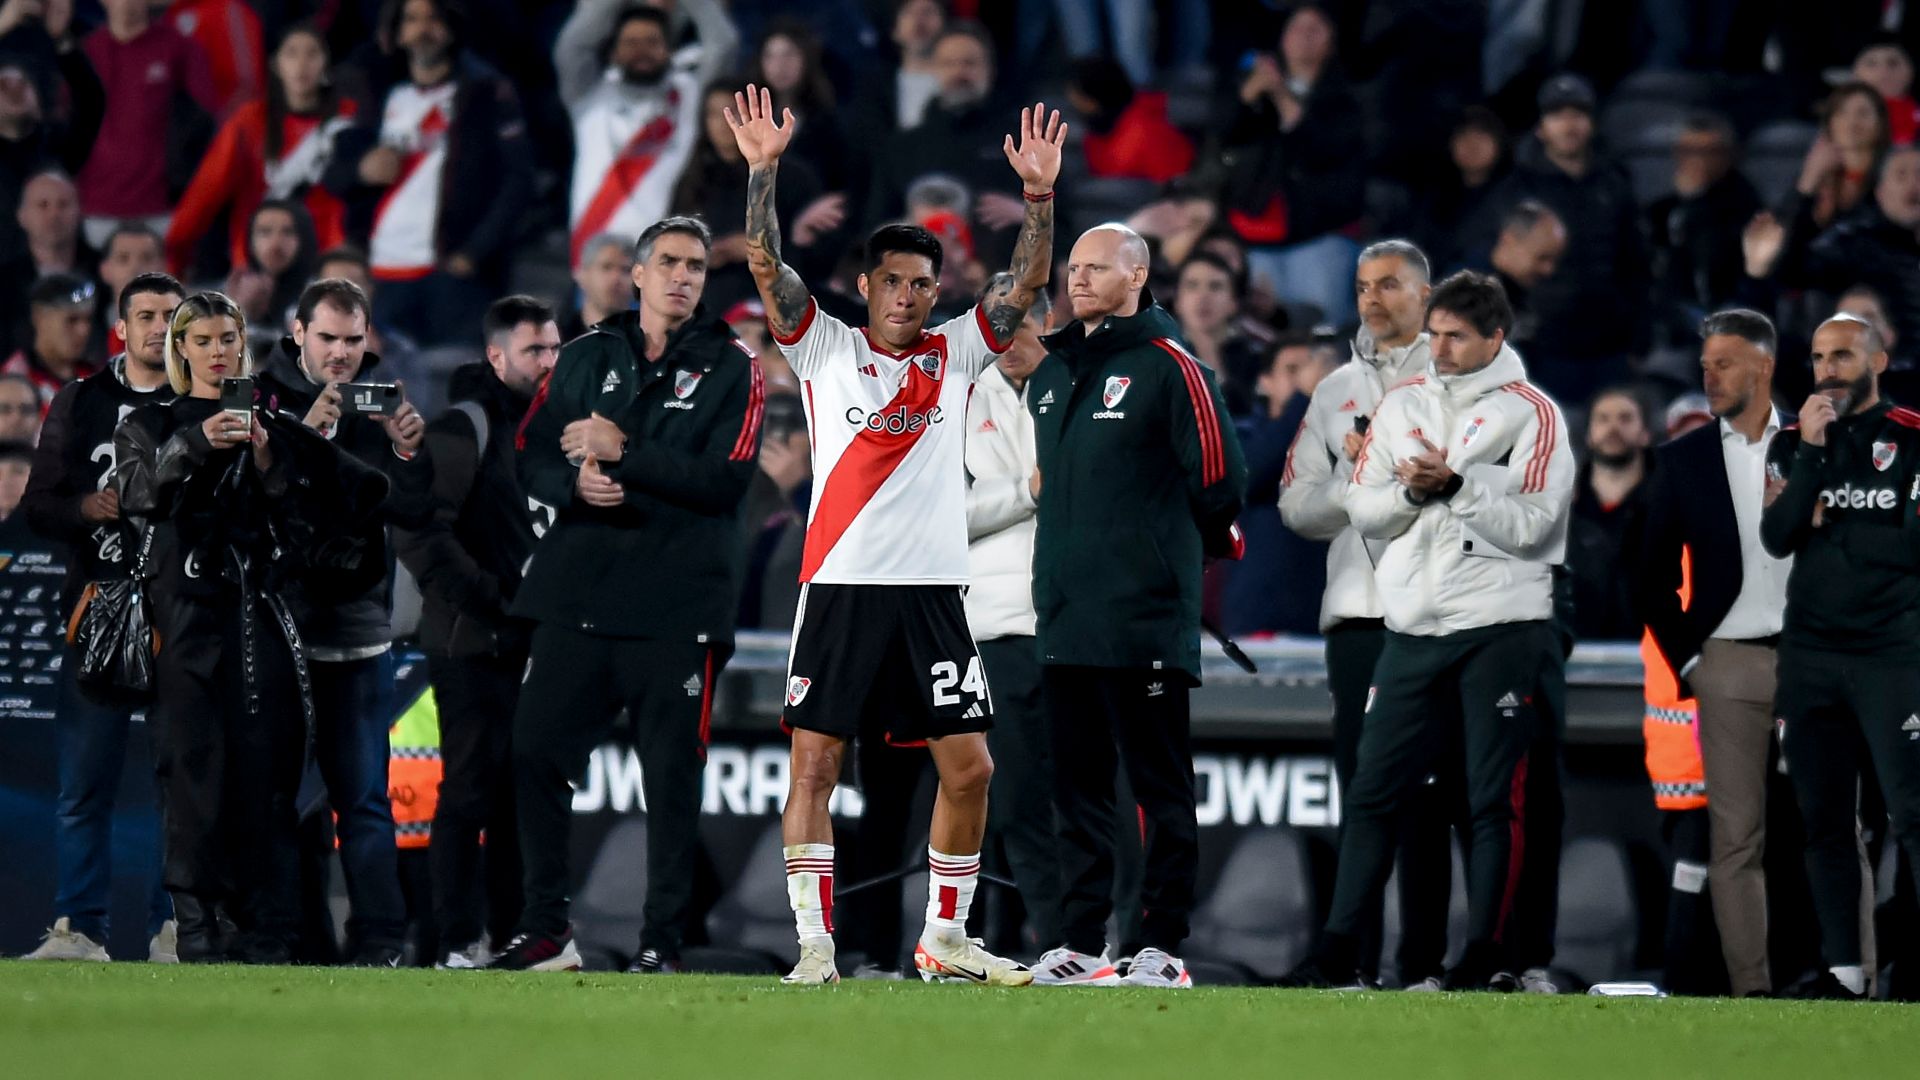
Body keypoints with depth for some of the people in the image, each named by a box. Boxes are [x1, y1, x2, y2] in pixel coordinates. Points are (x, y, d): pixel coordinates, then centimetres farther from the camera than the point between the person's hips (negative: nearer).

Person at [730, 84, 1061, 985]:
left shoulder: (955, 355, 11)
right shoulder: (827, 348, 5)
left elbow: (1027, 283, 4)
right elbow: (766, 267, -5)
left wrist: (1039, 196, -9)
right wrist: (763, 171, -16)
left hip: (933, 592, 2)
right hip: (842, 588, -2)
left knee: (968, 767, 1)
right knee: (814, 764, -6)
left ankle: (944, 939, 13)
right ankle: (814, 945, -2)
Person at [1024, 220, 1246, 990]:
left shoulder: (1167, 368, -6)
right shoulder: (1051, 372, 16)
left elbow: (1219, 480, -7)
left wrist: (1165, 551, 5)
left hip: (1142, 618, -7)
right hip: (1063, 613, 7)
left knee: (1160, 783, -4)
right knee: (1078, 784, 9)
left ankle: (1163, 946, -4)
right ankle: (1082, 942, 13)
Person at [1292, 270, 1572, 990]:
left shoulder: (1531, 414, -1)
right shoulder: (1402, 405, 14)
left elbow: (1531, 525, -10)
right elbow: (1362, 510, 10)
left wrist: (1456, 484, -17)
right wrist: (1410, 492, -8)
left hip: (1501, 629, -4)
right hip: (1413, 629, 5)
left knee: (1495, 800, -3)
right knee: (1373, 789, 2)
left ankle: (1486, 953, 1)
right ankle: (1340, 949, 4)